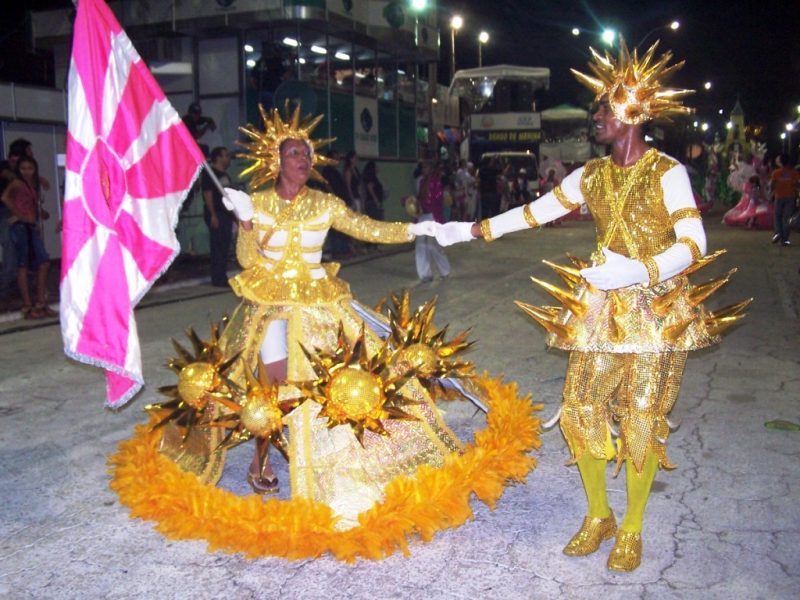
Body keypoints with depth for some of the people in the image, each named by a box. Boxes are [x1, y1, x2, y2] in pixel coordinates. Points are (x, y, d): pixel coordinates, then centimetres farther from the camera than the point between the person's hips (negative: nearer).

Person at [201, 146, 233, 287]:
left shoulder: (225, 175, 19)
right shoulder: (210, 174, -6)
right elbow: (208, 195, -13)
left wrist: (232, 216, 17)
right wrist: (213, 215, -20)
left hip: (226, 214, 9)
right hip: (216, 215, -9)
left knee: (225, 247, 10)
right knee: (217, 247, -8)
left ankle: (222, 277, 16)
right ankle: (217, 279, -6)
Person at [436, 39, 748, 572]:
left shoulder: (668, 173, -8)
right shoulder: (591, 175, 8)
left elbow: (694, 244, -13)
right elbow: (532, 212, 12)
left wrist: (639, 272, -27)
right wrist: (470, 230, 10)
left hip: (655, 308, -5)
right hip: (600, 308, 5)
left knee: (642, 418, 0)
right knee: (582, 408, 4)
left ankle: (632, 528, 19)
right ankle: (598, 515, 24)